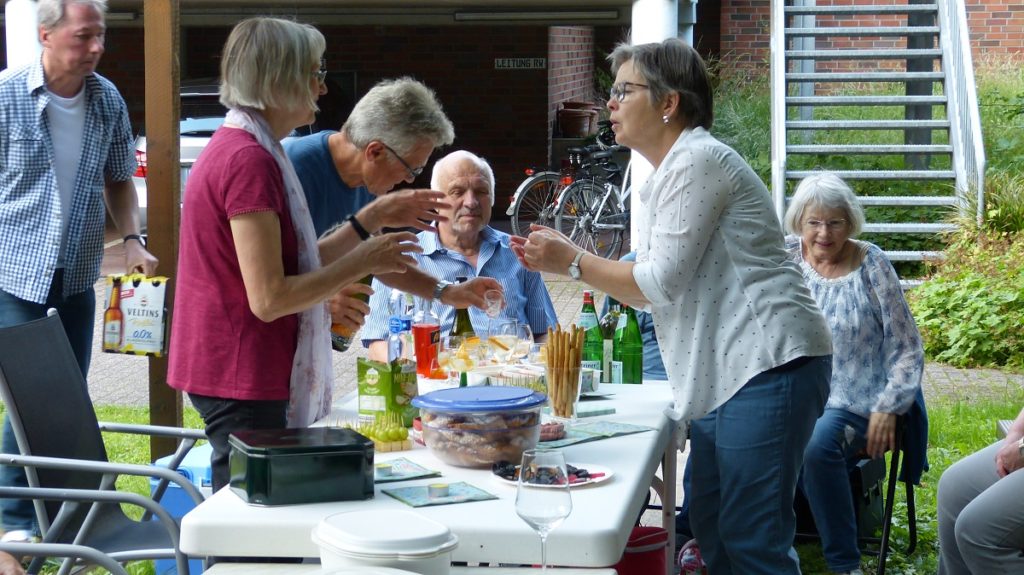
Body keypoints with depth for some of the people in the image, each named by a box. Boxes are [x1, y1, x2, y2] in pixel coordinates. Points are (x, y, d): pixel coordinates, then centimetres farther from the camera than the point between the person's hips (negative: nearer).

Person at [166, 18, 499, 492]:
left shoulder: (236, 148, 13)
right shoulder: (250, 160, -19)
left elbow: (295, 264, 15)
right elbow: (269, 299, -22)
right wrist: (363, 262, -13)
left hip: (230, 371, 10)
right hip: (241, 380, -10)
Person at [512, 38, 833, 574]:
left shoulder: (695, 161, -12)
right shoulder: (670, 172, 20)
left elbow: (660, 283, -14)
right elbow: (656, 289, 18)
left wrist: (573, 262, -4)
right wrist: (567, 255, 12)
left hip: (769, 367, -11)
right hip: (725, 374, 11)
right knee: (710, 525, 12)